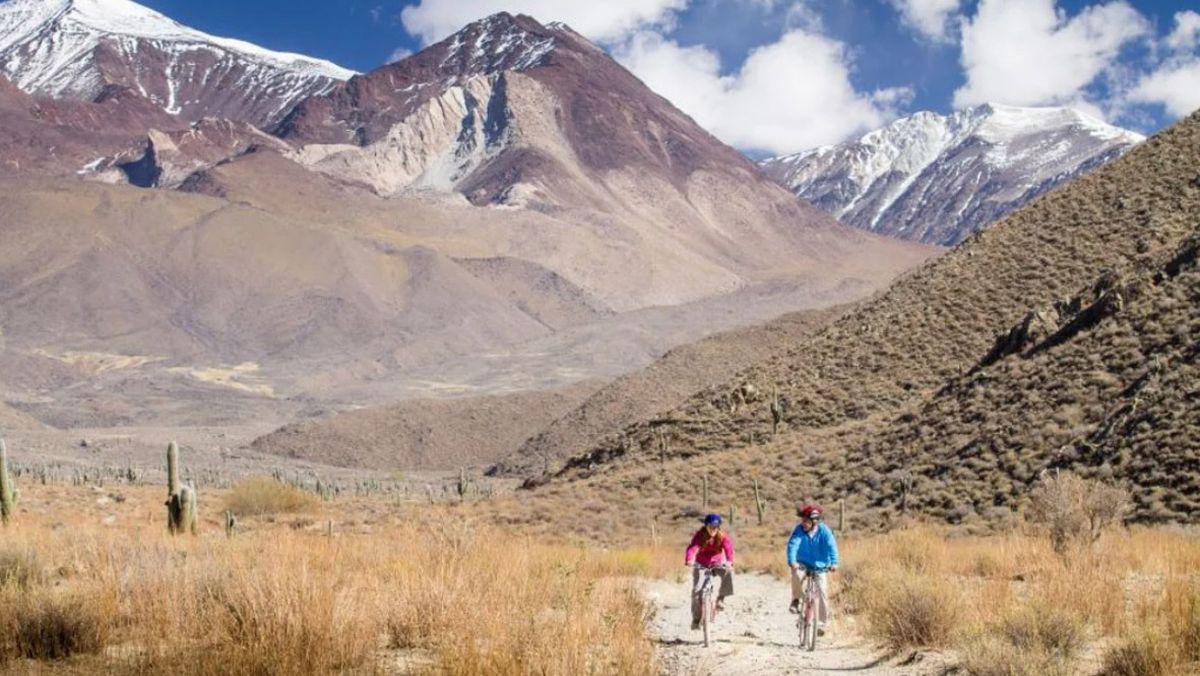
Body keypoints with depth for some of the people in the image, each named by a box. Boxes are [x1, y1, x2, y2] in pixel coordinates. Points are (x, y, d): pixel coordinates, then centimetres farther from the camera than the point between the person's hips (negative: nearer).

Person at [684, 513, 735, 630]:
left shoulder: (723, 536, -15)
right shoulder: (700, 535, -19)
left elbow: (728, 548, -31)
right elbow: (693, 547, -35)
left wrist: (729, 561, -52)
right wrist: (689, 560, -56)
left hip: (716, 563, 1)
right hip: (700, 564, -1)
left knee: (728, 572, -31)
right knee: (696, 590, -13)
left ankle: (720, 598, -14)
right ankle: (696, 619, 1)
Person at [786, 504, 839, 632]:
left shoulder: (824, 531, -14)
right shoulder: (799, 530, -14)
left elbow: (831, 546, -24)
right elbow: (793, 545, -26)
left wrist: (834, 563, -39)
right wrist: (792, 562, -42)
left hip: (820, 566, 0)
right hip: (803, 564, 0)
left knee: (822, 592, -10)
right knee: (797, 573, -34)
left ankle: (821, 623, 5)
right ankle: (796, 600, -10)